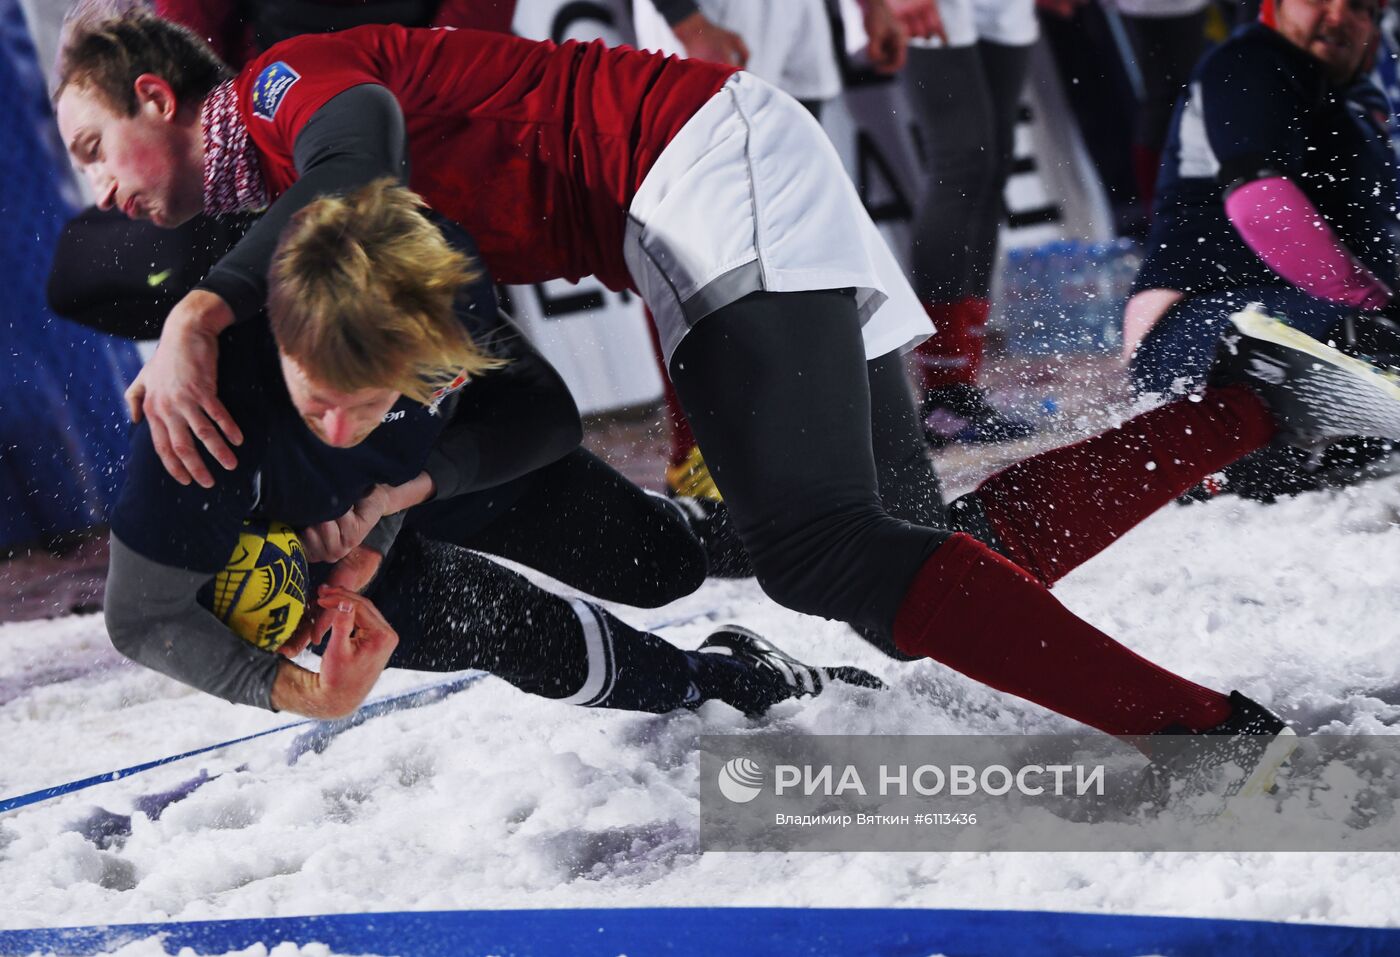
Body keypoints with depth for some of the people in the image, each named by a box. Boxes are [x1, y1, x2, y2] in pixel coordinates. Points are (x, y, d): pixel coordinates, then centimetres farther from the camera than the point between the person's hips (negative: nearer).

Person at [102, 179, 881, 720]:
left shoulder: (440, 277, -37)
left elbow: (545, 413, -19)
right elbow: (144, 615, -33)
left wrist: (403, 489, -33)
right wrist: (292, 690, -48)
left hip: (455, 465, 3)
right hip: (309, 533, -3)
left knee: (668, 564, 8)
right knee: (548, 646, -15)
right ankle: (728, 681, 14)